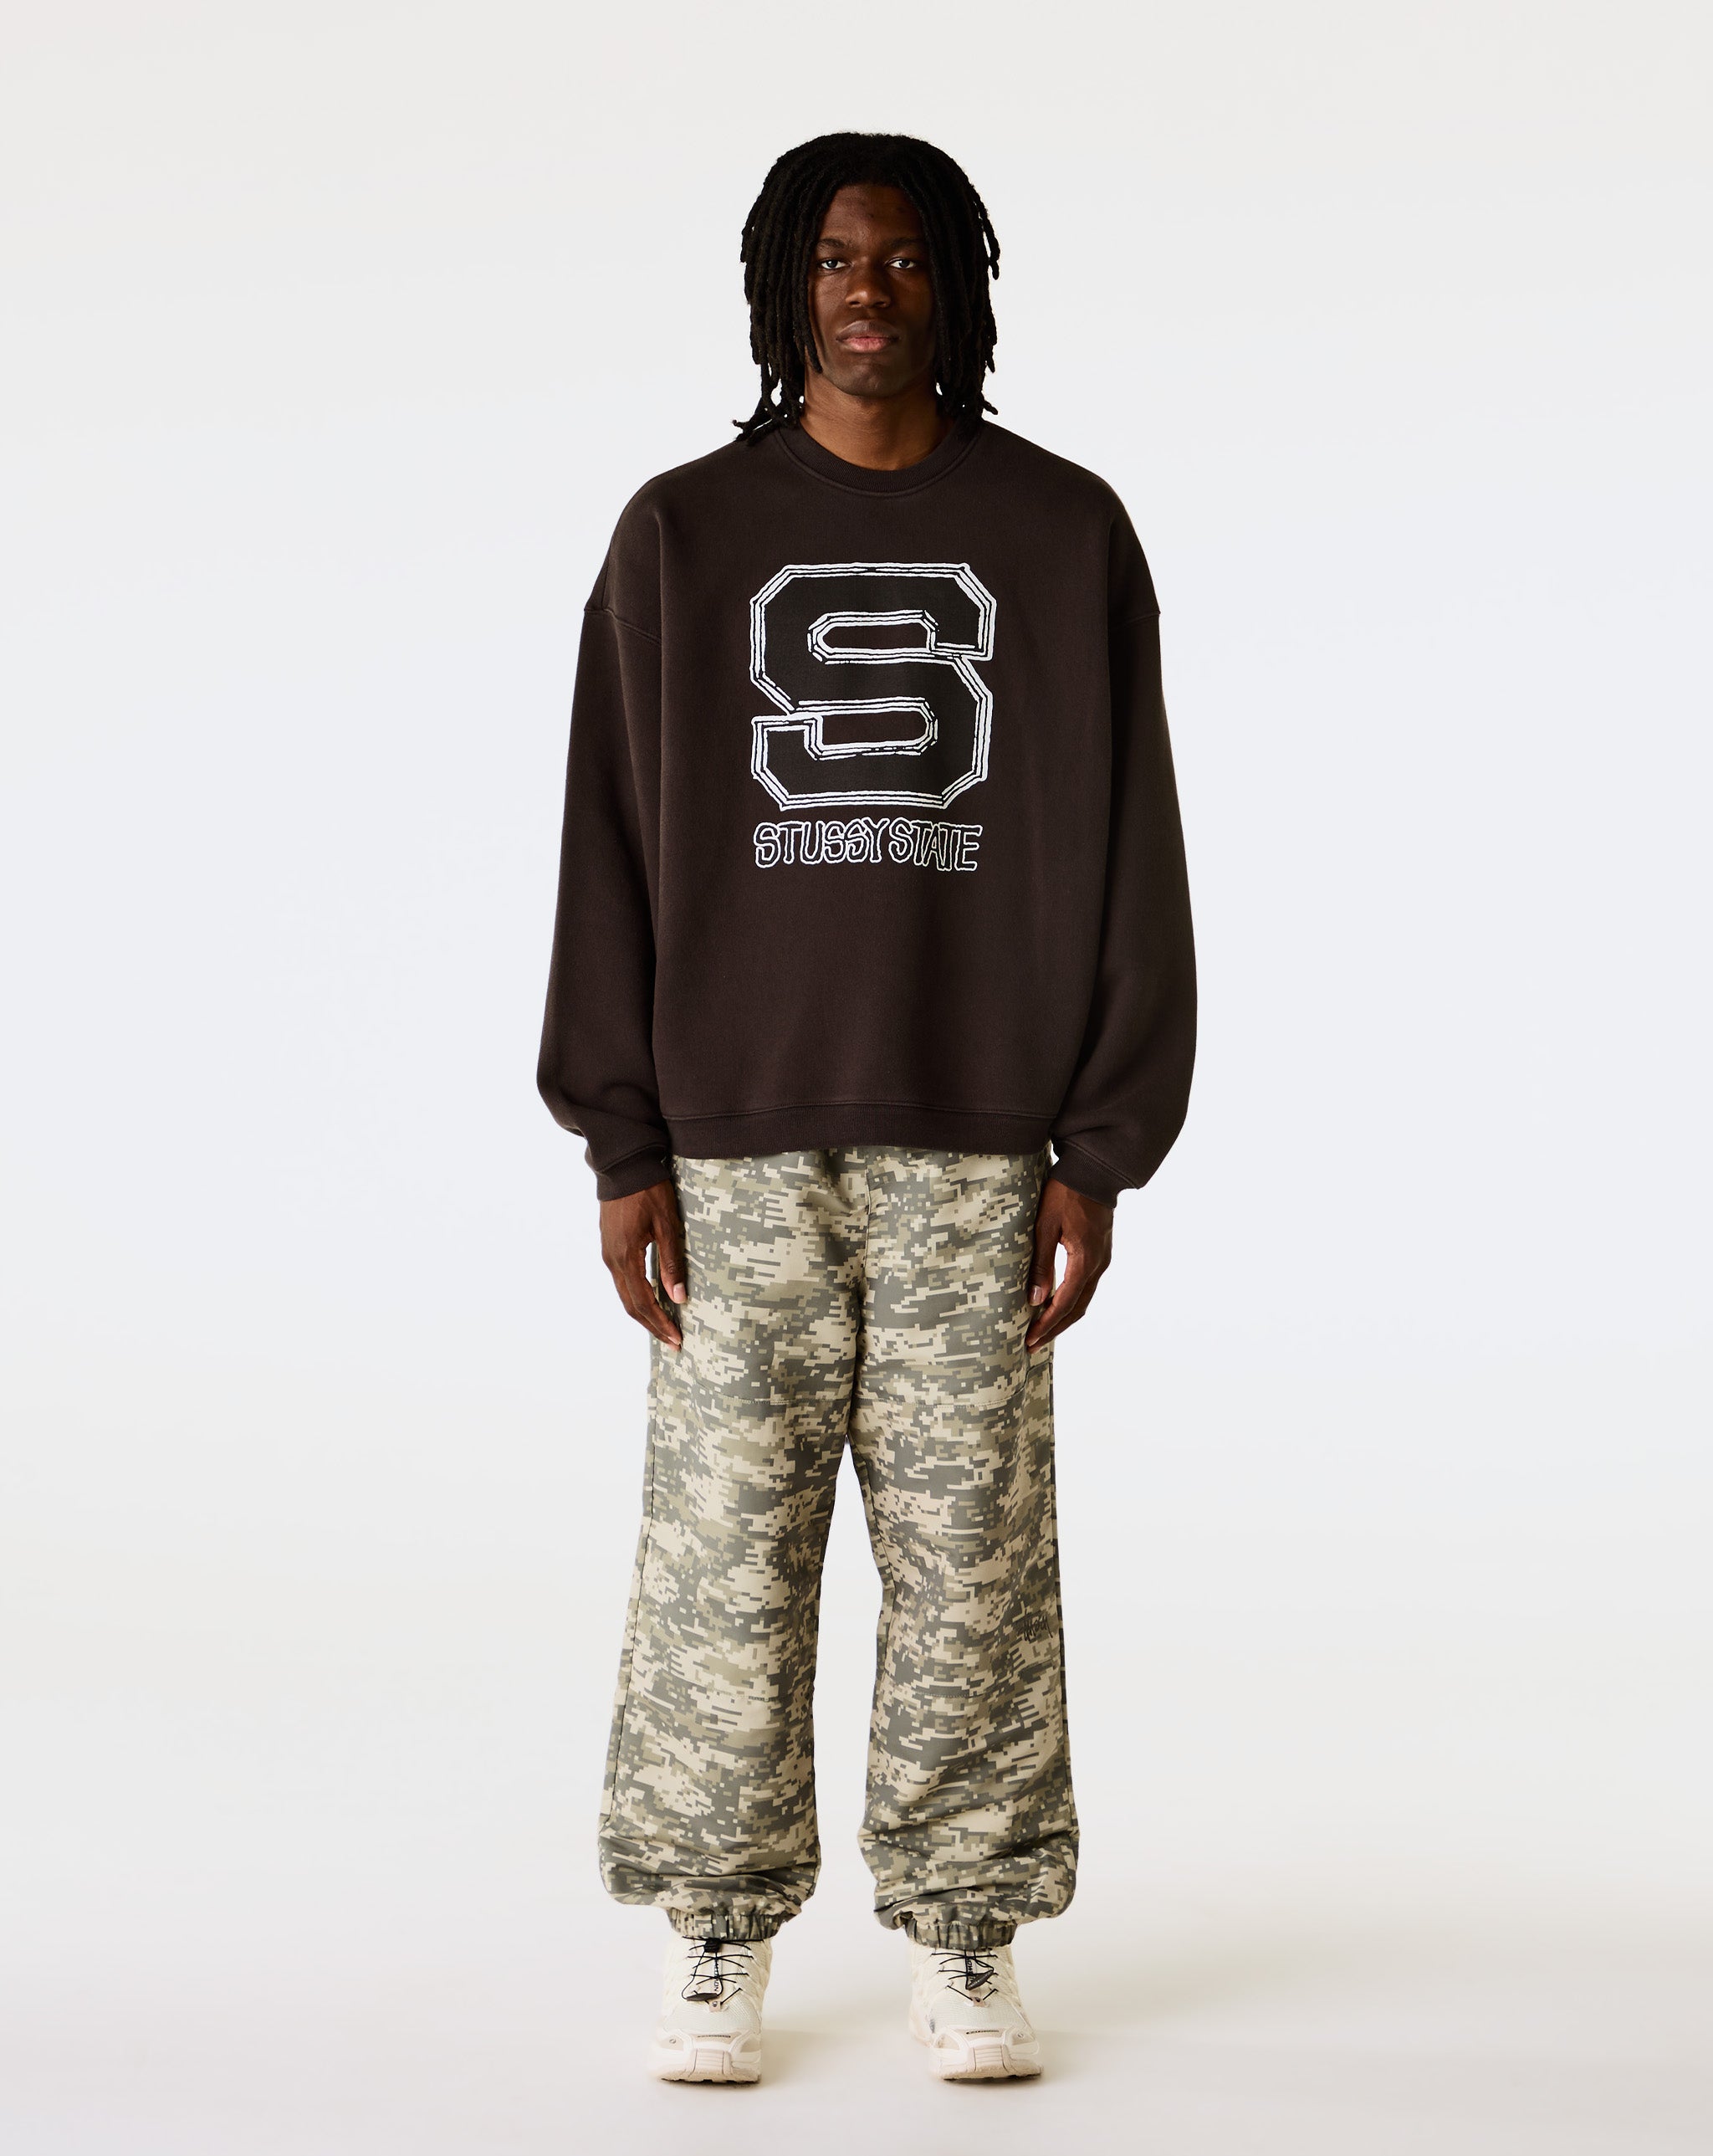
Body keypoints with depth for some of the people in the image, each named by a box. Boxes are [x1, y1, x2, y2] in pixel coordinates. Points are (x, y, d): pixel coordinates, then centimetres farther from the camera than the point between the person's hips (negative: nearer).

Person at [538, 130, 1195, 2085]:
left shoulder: (1062, 535, 5)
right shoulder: (683, 535, 6)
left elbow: (1126, 852, 4)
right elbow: (614, 846, 4)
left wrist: (1098, 1154, -2)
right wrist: (622, 1147, -3)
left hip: (974, 1146, 0)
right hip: (742, 1145, 0)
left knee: (973, 1556, 3)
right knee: (725, 1554, 2)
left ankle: (963, 1945, 16)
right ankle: (721, 1943, 15)